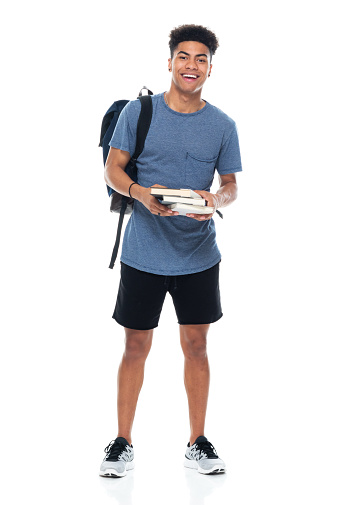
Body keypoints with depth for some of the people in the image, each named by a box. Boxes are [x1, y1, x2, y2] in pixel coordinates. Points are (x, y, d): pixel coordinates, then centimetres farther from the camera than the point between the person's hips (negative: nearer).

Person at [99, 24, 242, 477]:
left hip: (199, 255, 2)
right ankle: (123, 443, 15)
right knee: (136, 346, 5)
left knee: (196, 344, 8)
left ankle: (198, 443, 20)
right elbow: (112, 168, -1)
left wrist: (216, 199, -16)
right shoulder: (138, 112, -3)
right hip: (143, 253, -2)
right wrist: (139, 192, -21)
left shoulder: (222, 125, 2)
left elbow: (231, 186, 7)